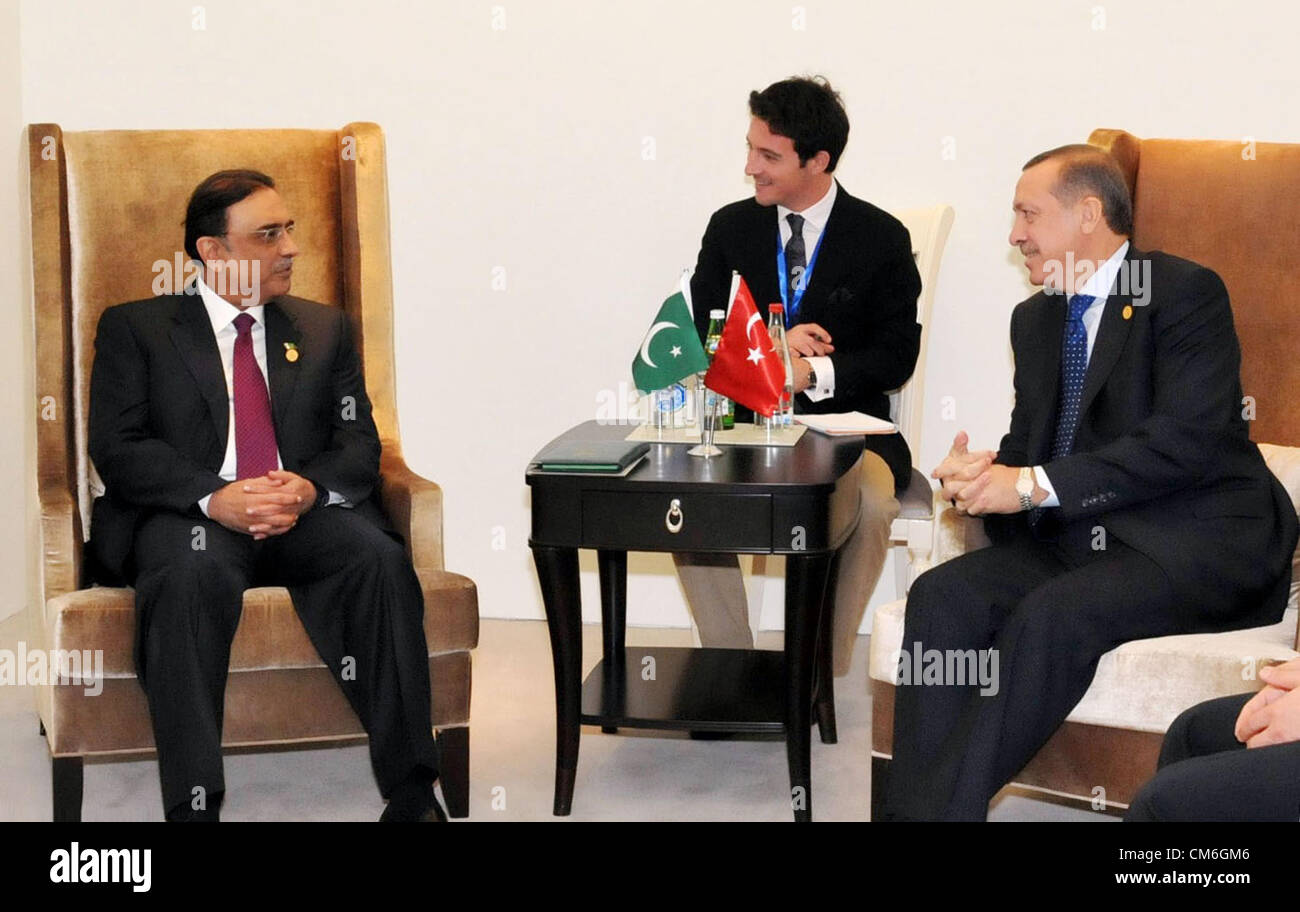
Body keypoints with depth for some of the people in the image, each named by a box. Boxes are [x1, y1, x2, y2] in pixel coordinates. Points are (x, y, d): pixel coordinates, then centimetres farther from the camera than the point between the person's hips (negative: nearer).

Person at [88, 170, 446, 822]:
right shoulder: (135, 329, 12)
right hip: (188, 519, -2)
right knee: (194, 571, -38)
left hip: (306, 516, 3)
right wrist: (214, 498, -19)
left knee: (379, 556, -30)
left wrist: (309, 488, -13)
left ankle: (411, 793, -29)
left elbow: (358, 445, 12)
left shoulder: (324, 330, 22)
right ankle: (192, 806, -39)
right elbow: (117, 449, -1)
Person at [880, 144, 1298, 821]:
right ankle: (915, 810, -25)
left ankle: (944, 806, -29)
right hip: (1077, 538, 7)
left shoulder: (1186, 293, -7)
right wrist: (987, 474, -8)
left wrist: (1033, 484, -21)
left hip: (1196, 542, -7)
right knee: (941, 597, -19)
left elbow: (1186, 440, -19)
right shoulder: (1035, 318, 17)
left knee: (1053, 615, -33)